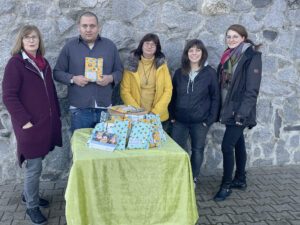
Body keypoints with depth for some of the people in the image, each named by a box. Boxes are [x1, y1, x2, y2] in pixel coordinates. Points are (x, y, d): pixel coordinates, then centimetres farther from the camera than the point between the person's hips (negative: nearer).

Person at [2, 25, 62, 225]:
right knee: (34, 167, 1)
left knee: (36, 164, 17)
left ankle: (29, 195, 37)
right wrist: (24, 121, -18)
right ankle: (32, 206, 18)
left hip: (46, 122, 7)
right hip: (30, 124, -6)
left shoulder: (43, 62, 12)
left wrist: (57, 115, 12)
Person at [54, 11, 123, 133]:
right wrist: (73, 79, -13)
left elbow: (119, 70, 11)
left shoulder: (110, 45, 7)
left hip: (105, 108, 2)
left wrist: (110, 78, -11)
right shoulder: (69, 46, 3)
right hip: (79, 109, -1)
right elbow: (58, 72, 5)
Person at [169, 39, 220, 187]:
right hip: (180, 120, 2)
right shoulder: (179, 73, 4)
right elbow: (173, 95, 9)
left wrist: (211, 119, -9)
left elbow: (215, 97, -4)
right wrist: (172, 116, 2)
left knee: (197, 150, 10)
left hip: (200, 121, -2)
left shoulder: (210, 73, -5)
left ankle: (193, 179, 27)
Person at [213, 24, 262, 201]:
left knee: (227, 146, -9)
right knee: (238, 144, 16)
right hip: (229, 108, 7)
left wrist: (242, 112, -22)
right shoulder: (228, 56, 12)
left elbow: (252, 89, -16)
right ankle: (240, 180, 29)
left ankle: (226, 185, 5)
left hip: (239, 111, -7)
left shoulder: (252, 56, -10)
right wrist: (220, 109, 12)